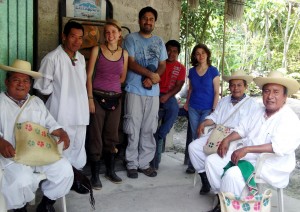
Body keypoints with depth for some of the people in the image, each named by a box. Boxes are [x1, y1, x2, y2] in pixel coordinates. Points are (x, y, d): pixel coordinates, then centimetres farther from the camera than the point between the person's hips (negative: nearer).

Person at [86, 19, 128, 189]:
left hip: (115, 97, 3)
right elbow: (89, 76, -4)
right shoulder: (97, 50, -2)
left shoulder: (124, 53, 7)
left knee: (112, 135, 11)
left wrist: (111, 83, 5)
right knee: (96, 135, -1)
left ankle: (110, 170, 25)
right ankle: (95, 174, 9)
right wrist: (90, 98, -9)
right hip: (98, 97, -3)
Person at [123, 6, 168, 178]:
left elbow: (162, 65, 10)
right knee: (133, 129, -1)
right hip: (135, 90, -4)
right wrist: (150, 74, -14)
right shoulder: (131, 38, 2)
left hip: (153, 91, 4)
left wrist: (152, 79, -9)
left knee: (149, 129, 6)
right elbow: (131, 63, -7)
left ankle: (144, 162, 16)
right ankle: (132, 164, 8)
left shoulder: (159, 42, 15)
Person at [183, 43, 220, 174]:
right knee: (195, 137, 5)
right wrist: (187, 103, 10)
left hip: (207, 109, -3)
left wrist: (214, 110, -9)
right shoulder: (192, 71, 7)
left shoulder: (213, 71, -3)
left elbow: (216, 92, -4)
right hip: (193, 108, 3)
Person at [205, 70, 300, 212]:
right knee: (212, 161, -2)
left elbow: (280, 147, -30)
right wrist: (227, 139, -1)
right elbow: (242, 128, 18)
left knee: (233, 174, -30)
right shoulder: (259, 112, 9)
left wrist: (246, 149, -33)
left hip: (271, 165, -8)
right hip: (247, 156, 8)